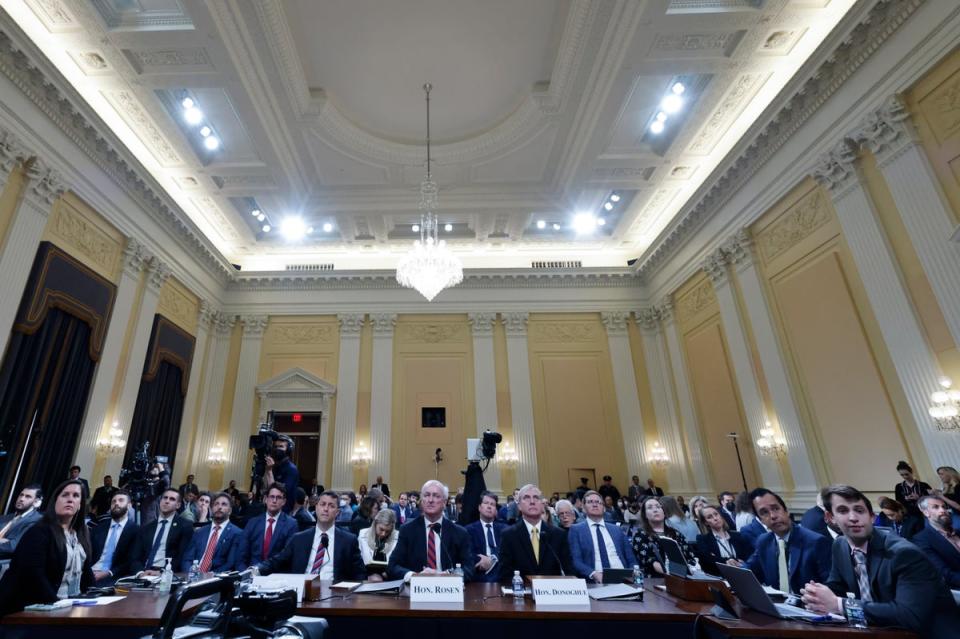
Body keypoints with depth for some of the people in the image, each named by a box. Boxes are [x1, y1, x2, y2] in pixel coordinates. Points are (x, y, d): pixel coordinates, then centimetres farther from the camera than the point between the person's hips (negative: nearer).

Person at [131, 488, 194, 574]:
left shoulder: (185, 525, 2)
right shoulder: (145, 528, 17)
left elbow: (183, 556, -6)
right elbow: (136, 558, 10)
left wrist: (162, 572, -17)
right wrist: (141, 571, -9)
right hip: (144, 573, 4)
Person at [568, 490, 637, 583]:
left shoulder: (616, 529, 19)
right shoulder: (576, 529, 7)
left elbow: (631, 560, 16)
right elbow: (576, 560, -3)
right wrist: (593, 574, -21)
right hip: (595, 582, -3)